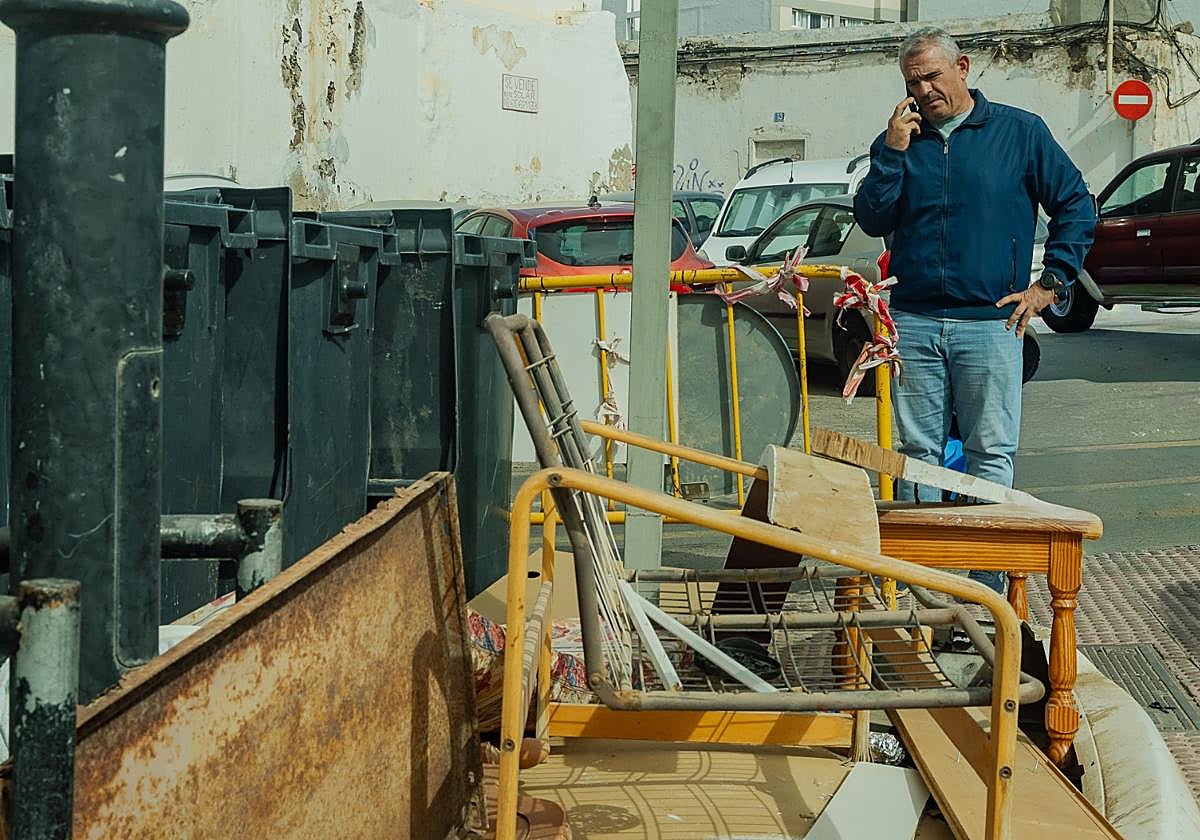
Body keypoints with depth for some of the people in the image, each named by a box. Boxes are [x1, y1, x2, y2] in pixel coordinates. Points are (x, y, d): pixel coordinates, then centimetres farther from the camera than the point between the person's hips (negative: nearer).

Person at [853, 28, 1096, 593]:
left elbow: (1077, 207, 8)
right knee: (918, 451, 6)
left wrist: (1050, 282, 1)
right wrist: (892, 152, -7)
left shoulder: (1019, 132, 5)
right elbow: (872, 220, 2)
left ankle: (990, 585, 6)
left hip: (989, 323, -2)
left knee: (991, 455, 0)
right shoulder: (900, 140, 12)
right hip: (913, 323, 2)